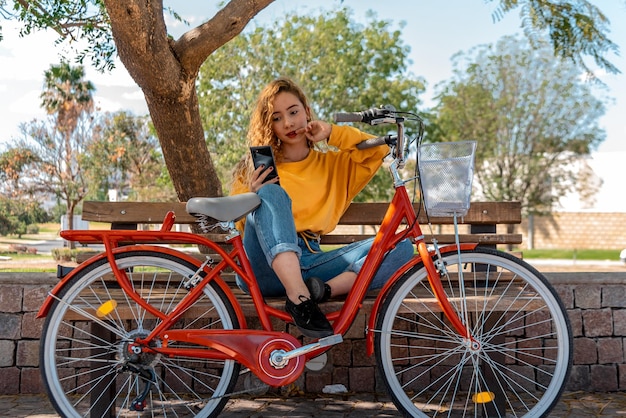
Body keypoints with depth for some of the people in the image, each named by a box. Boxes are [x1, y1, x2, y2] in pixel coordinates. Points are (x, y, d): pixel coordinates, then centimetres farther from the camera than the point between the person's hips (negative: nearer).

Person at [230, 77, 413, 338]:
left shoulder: (332, 164, 23)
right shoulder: (257, 167, 16)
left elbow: (380, 151, 10)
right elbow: (233, 226, 11)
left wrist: (331, 133, 5)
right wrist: (251, 197, -9)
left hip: (309, 264, 2)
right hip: (266, 269, -2)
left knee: (400, 247, -14)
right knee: (271, 193, -30)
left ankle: (325, 289, -36)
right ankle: (299, 297, -44)